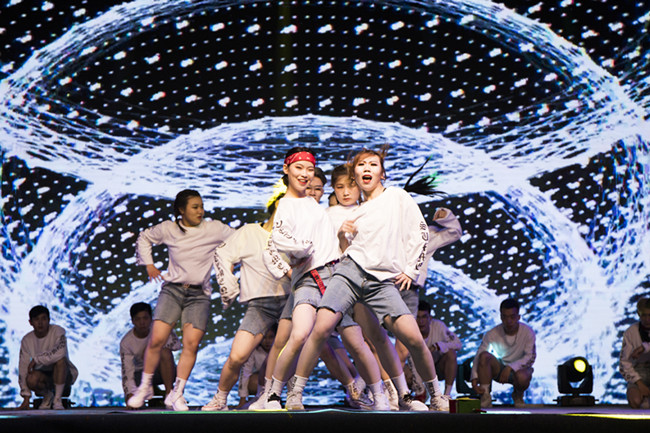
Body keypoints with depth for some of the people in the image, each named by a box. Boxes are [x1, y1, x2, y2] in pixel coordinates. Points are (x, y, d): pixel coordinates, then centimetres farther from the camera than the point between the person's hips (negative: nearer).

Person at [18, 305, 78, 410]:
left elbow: (60, 352, -35)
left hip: (64, 375, -2)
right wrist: (26, 398, -13)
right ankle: (47, 395, 2)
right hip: (43, 375, 2)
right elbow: (23, 369, -7)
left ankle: (57, 399, -22)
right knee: (31, 379, -33)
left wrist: (36, 359, -27)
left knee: (60, 359, -34)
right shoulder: (27, 340, -4)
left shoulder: (57, 331, -14)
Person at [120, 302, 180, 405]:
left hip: (165, 371, -1)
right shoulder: (126, 342, -16)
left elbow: (176, 343, -30)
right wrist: (130, 393, -36)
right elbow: (127, 370, -21)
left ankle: (169, 393, -24)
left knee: (165, 351, -33)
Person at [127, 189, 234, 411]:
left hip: (198, 295, 0)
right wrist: (149, 264, 14)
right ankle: (145, 387, 8)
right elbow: (144, 238, 21)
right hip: (172, 289, 0)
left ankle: (177, 394, -2)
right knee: (157, 338, -12)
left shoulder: (214, 229, 0)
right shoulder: (168, 229, 4)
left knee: (191, 343, -14)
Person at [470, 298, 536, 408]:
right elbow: (479, 357, -17)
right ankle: (485, 397, -25)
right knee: (484, 355, -29)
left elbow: (530, 357, -18)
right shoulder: (492, 334, -14)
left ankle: (518, 395, 1)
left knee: (522, 377, -38)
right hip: (499, 369, 1)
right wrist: (474, 378, -31)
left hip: (519, 368, -1)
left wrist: (511, 367, -31)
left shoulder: (527, 332, -15)